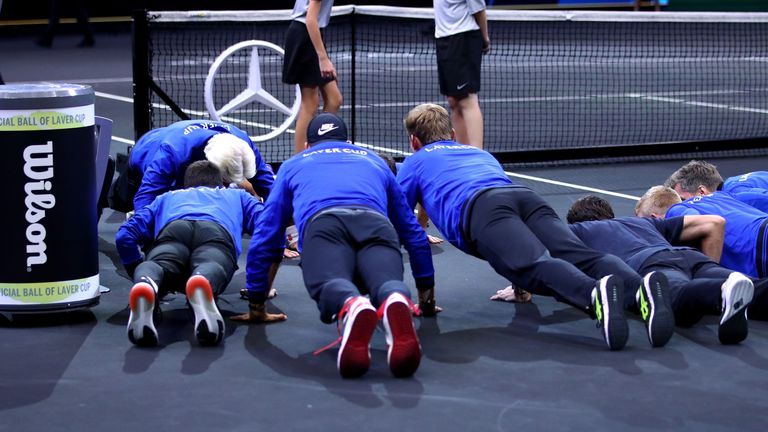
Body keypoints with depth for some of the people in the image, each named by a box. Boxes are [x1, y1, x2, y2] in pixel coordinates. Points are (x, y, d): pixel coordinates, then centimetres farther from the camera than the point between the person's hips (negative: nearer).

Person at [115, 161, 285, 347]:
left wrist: (137, 276, 42)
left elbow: (125, 235, 30)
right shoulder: (237, 196, 45)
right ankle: (202, 287, -69)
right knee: (210, 269, -32)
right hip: (217, 232, -1)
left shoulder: (166, 198, 45)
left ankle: (145, 284, -66)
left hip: (172, 229, 1)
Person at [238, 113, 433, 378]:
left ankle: (350, 309, -65)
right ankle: (397, 305, -62)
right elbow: (413, 232, 47)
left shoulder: (293, 165, 40)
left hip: (322, 221, -1)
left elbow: (265, 237, 39)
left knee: (331, 286, -28)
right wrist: (427, 292, 55)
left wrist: (256, 306, 46)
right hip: (376, 224, 1)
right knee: (387, 285, -25)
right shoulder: (374, 161, 44)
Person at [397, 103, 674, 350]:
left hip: (480, 206, -5)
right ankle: (640, 287, -51)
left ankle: (596, 293, -62)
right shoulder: (480, 153, 46)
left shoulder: (415, 162, 31)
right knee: (583, 258, -19)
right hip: (527, 197, 5)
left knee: (535, 267, -30)